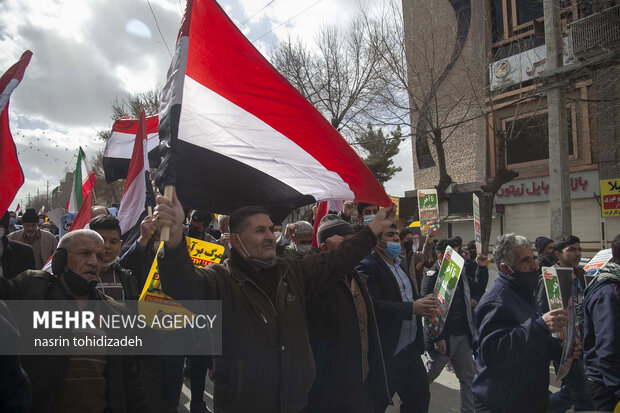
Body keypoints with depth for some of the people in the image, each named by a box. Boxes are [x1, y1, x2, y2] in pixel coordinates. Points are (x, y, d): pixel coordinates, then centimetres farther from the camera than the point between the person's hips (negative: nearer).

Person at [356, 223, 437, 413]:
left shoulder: (401, 265, 16)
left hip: (411, 349, 8)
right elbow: (373, 305, -26)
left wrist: (424, 302, 0)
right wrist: (412, 308, -29)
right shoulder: (367, 266, -15)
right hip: (387, 353, -8)